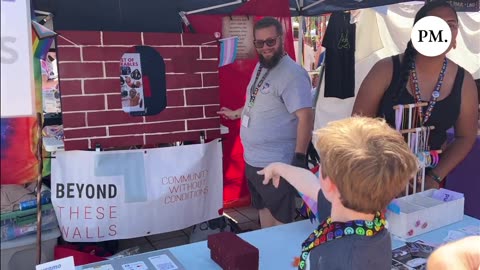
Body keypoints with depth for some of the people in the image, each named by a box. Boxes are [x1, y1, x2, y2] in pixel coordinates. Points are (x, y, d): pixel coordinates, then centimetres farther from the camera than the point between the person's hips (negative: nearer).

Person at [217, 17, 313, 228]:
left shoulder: (292, 74, -19)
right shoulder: (260, 66, 9)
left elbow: (305, 116, -24)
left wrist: (299, 158, -26)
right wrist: (236, 113, 36)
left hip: (276, 164, -9)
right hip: (253, 160, 9)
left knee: (280, 217, 9)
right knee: (263, 208, 24)